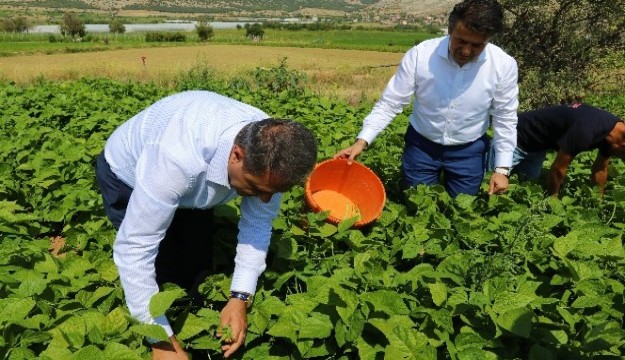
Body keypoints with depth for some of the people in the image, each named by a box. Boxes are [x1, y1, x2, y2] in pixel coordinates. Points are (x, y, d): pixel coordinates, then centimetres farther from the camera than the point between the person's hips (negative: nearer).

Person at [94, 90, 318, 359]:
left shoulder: (271, 155, -28)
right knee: (164, 275, -10)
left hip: (195, 178, 4)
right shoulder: (179, 158, -46)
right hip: (127, 174, -4)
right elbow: (135, 247, -41)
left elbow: (257, 225, -16)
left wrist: (240, 298, -24)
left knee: (198, 268, 4)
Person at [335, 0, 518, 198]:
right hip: (421, 144, 0)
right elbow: (389, 103, -15)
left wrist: (502, 168, -6)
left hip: (468, 151, 1)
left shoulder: (504, 65, -17)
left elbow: (505, 119, -6)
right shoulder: (419, 54, -21)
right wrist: (361, 141, -24)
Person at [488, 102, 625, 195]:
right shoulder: (585, 131, -37)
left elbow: (600, 168, 9)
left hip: (538, 140, 9)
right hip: (519, 136, -9)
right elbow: (558, 169, -25)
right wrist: (552, 199, -8)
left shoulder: (612, 132, -8)